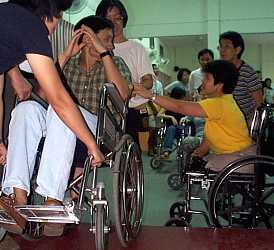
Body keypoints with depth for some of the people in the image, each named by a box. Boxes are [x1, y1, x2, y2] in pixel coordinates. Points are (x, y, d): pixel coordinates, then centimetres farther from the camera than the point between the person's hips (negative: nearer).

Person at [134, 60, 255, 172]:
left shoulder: (219, 104, -26)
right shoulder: (222, 100, 7)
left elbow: (180, 107, -31)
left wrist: (151, 95, -28)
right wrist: (201, 150, -2)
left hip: (239, 157, -10)